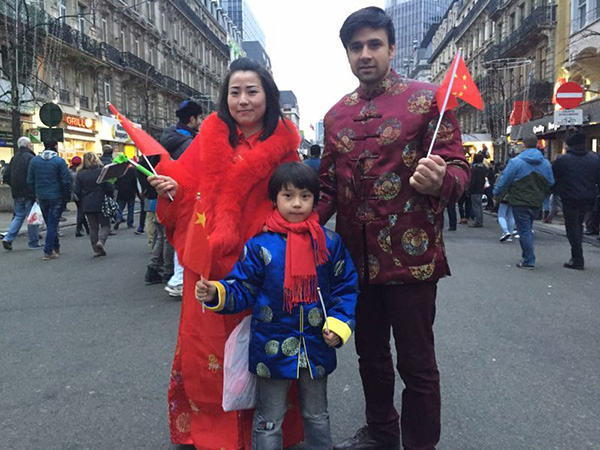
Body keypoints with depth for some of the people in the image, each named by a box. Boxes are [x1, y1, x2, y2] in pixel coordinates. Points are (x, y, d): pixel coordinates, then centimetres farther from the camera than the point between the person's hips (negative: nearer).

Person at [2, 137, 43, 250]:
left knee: (18, 216, 17)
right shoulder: (30, 158, -13)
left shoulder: (14, 158, 12)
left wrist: (14, 186, 21)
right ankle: (34, 242, 9)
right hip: (29, 194, -7)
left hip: (17, 194, 7)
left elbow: (6, 176, 14)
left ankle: (8, 238, 4)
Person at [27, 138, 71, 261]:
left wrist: (37, 193, 14)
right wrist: (67, 196, -2)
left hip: (41, 197, 4)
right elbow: (66, 181, -12)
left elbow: (30, 181, 6)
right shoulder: (59, 161, -9)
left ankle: (56, 247, 27)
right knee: (52, 224, -1)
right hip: (56, 197, -4)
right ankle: (48, 252, -3)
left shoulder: (34, 160, 5)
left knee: (50, 223, 17)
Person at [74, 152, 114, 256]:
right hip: (101, 203, -3)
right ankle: (101, 241, -18)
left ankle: (96, 250, 10)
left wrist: (83, 200, 16)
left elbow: (77, 191, 0)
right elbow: (109, 187, -9)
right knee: (105, 225, 8)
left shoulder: (80, 174, 0)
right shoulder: (102, 171, -8)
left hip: (87, 205, 3)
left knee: (93, 227, 10)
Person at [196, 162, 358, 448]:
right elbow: (243, 289, -5)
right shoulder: (259, 245, -8)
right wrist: (216, 293, -23)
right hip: (273, 347, -2)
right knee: (269, 421, 15)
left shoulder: (330, 243, -2)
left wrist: (339, 322, -10)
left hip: (317, 346, 2)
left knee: (317, 417, 23)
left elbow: (346, 287, 3)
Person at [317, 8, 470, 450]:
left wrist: (439, 182, -30)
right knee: (370, 353, 20)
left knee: (416, 363, 6)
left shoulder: (427, 98, -4)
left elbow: (458, 167, -7)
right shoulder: (336, 115, 10)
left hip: (410, 256, -5)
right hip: (356, 258, 5)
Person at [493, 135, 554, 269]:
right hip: (536, 203, 5)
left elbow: (504, 181, -10)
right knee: (528, 229, 19)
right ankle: (528, 257, 23)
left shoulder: (516, 162, -12)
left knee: (524, 231, 0)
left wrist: (496, 193, 6)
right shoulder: (545, 163, 5)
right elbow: (550, 183, 11)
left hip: (520, 203, -5)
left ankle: (529, 261, 2)